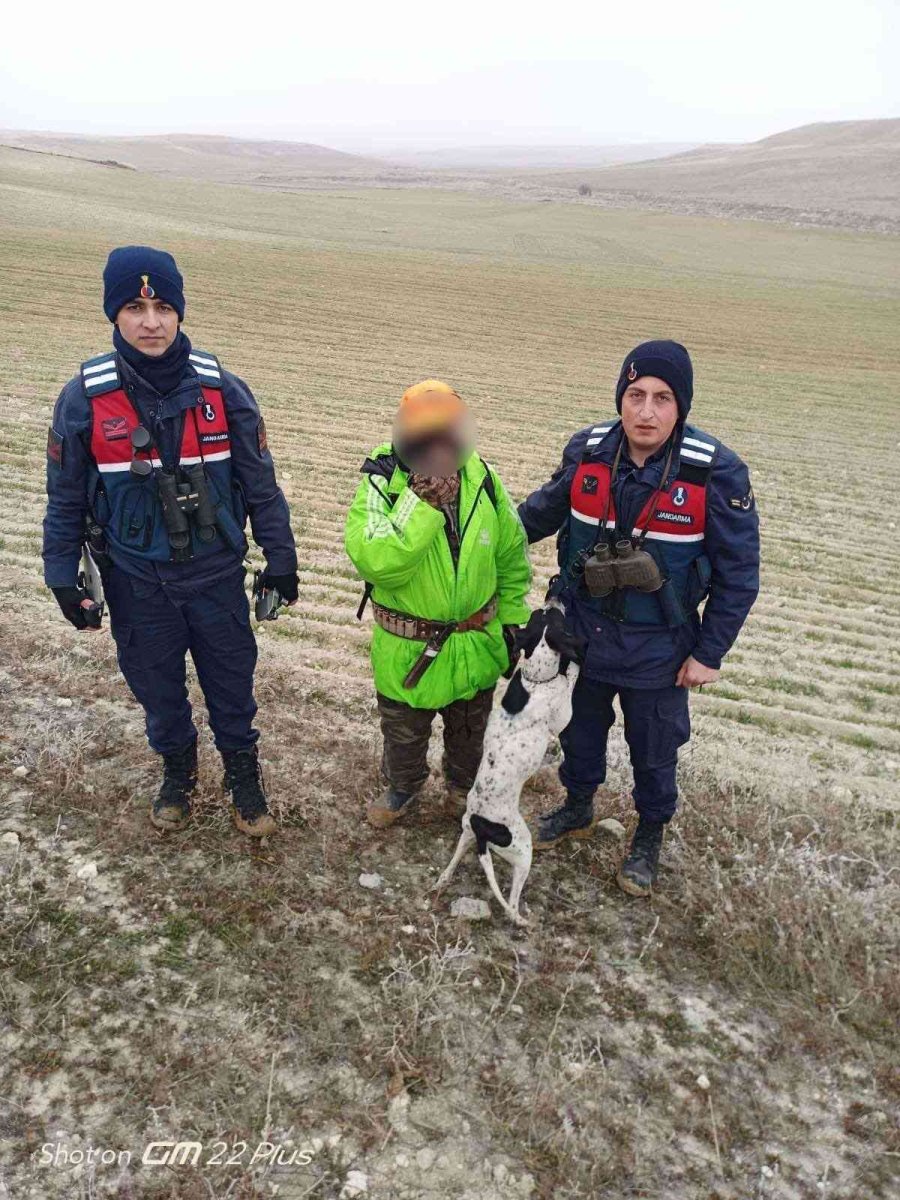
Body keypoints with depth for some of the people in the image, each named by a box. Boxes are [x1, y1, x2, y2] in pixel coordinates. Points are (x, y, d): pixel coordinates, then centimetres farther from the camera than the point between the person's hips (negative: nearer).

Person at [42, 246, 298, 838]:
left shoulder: (223, 390, -11)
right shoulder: (85, 398, -11)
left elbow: (261, 484, -2)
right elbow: (65, 499, 0)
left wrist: (282, 560, 1)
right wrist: (63, 578, 2)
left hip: (217, 575, 0)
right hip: (136, 582, 1)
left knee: (232, 683, 14)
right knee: (157, 685, 18)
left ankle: (244, 775, 37)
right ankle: (178, 770, 44)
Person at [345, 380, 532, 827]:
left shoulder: (482, 479, -11)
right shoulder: (383, 483, -21)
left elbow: (512, 553, 4)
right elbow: (374, 562, -37)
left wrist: (513, 617, 8)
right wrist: (422, 502, -41)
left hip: (475, 644, 3)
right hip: (407, 650, -2)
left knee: (469, 730, 26)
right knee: (404, 733, 22)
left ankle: (463, 783, 54)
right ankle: (403, 786, 51)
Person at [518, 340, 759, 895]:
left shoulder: (716, 472, -21)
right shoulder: (588, 451, -12)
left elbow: (738, 573, -12)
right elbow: (546, 508, 9)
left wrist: (709, 653, -10)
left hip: (658, 649, -3)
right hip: (583, 634, 3)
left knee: (653, 750, 17)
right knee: (580, 730, 24)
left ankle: (650, 835, 44)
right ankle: (578, 807, 52)